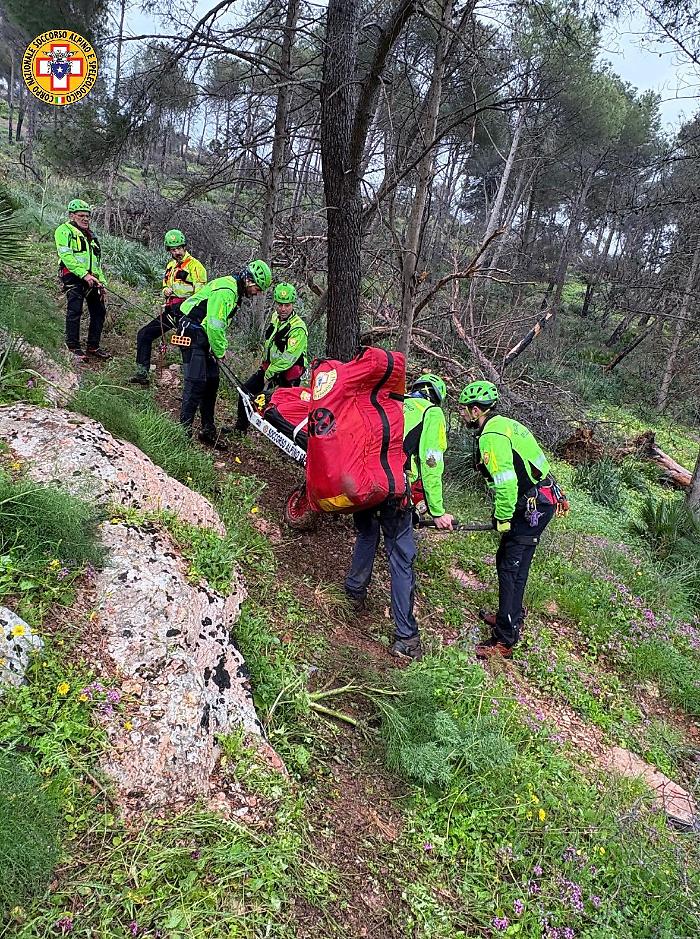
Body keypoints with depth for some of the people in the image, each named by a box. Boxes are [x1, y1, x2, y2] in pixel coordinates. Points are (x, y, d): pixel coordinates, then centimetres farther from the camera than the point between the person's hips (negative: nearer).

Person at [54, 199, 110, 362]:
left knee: (99, 312, 4)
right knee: (74, 311, -11)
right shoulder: (64, 231, 2)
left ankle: (93, 347, 13)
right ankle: (74, 348, -4)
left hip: (91, 279, 7)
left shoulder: (90, 235, 25)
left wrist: (101, 282, 16)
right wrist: (84, 274, -20)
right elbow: (66, 256, -12)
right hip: (74, 277, -7)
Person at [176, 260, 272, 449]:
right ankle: (184, 430, -10)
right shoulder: (225, 290, -20)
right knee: (196, 382, -14)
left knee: (212, 382, 9)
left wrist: (222, 347, 8)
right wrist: (220, 351, -12)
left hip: (205, 337, 10)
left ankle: (208, 431, 16)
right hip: (192, 335, -10)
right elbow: (215, 325, -23)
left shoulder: (235, 292, 13)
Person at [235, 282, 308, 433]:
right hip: (269, 366, 8)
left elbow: (288, 358, -26)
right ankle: (240, 428, 17)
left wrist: (269, 374, -20)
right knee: (246, 390, 4)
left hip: (287, 374, -8)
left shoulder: (298, 328, -23)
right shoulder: (275, 317, 4)